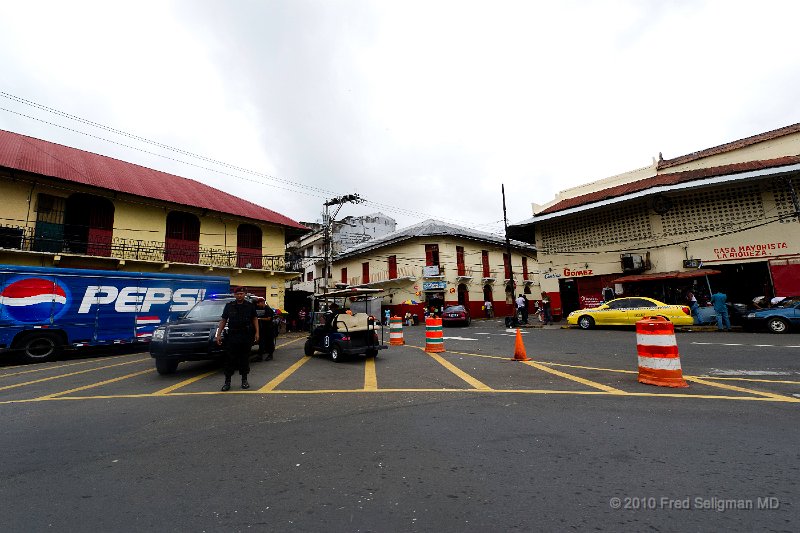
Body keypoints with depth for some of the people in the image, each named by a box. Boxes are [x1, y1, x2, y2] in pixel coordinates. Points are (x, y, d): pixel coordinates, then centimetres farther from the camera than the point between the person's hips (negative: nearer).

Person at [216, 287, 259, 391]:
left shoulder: (250, 306, 4)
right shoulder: (229, 306, 5)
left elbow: (254, 319, 8)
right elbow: (223, 320, 8)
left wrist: (257, 332, -1)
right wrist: (219, 334, 3)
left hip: (246, 336, 0)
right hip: (232, 336, 0)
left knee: (245, 359, 8)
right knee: (229, 359, 2)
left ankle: (244, 380, 20)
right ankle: (227, 381, 13)